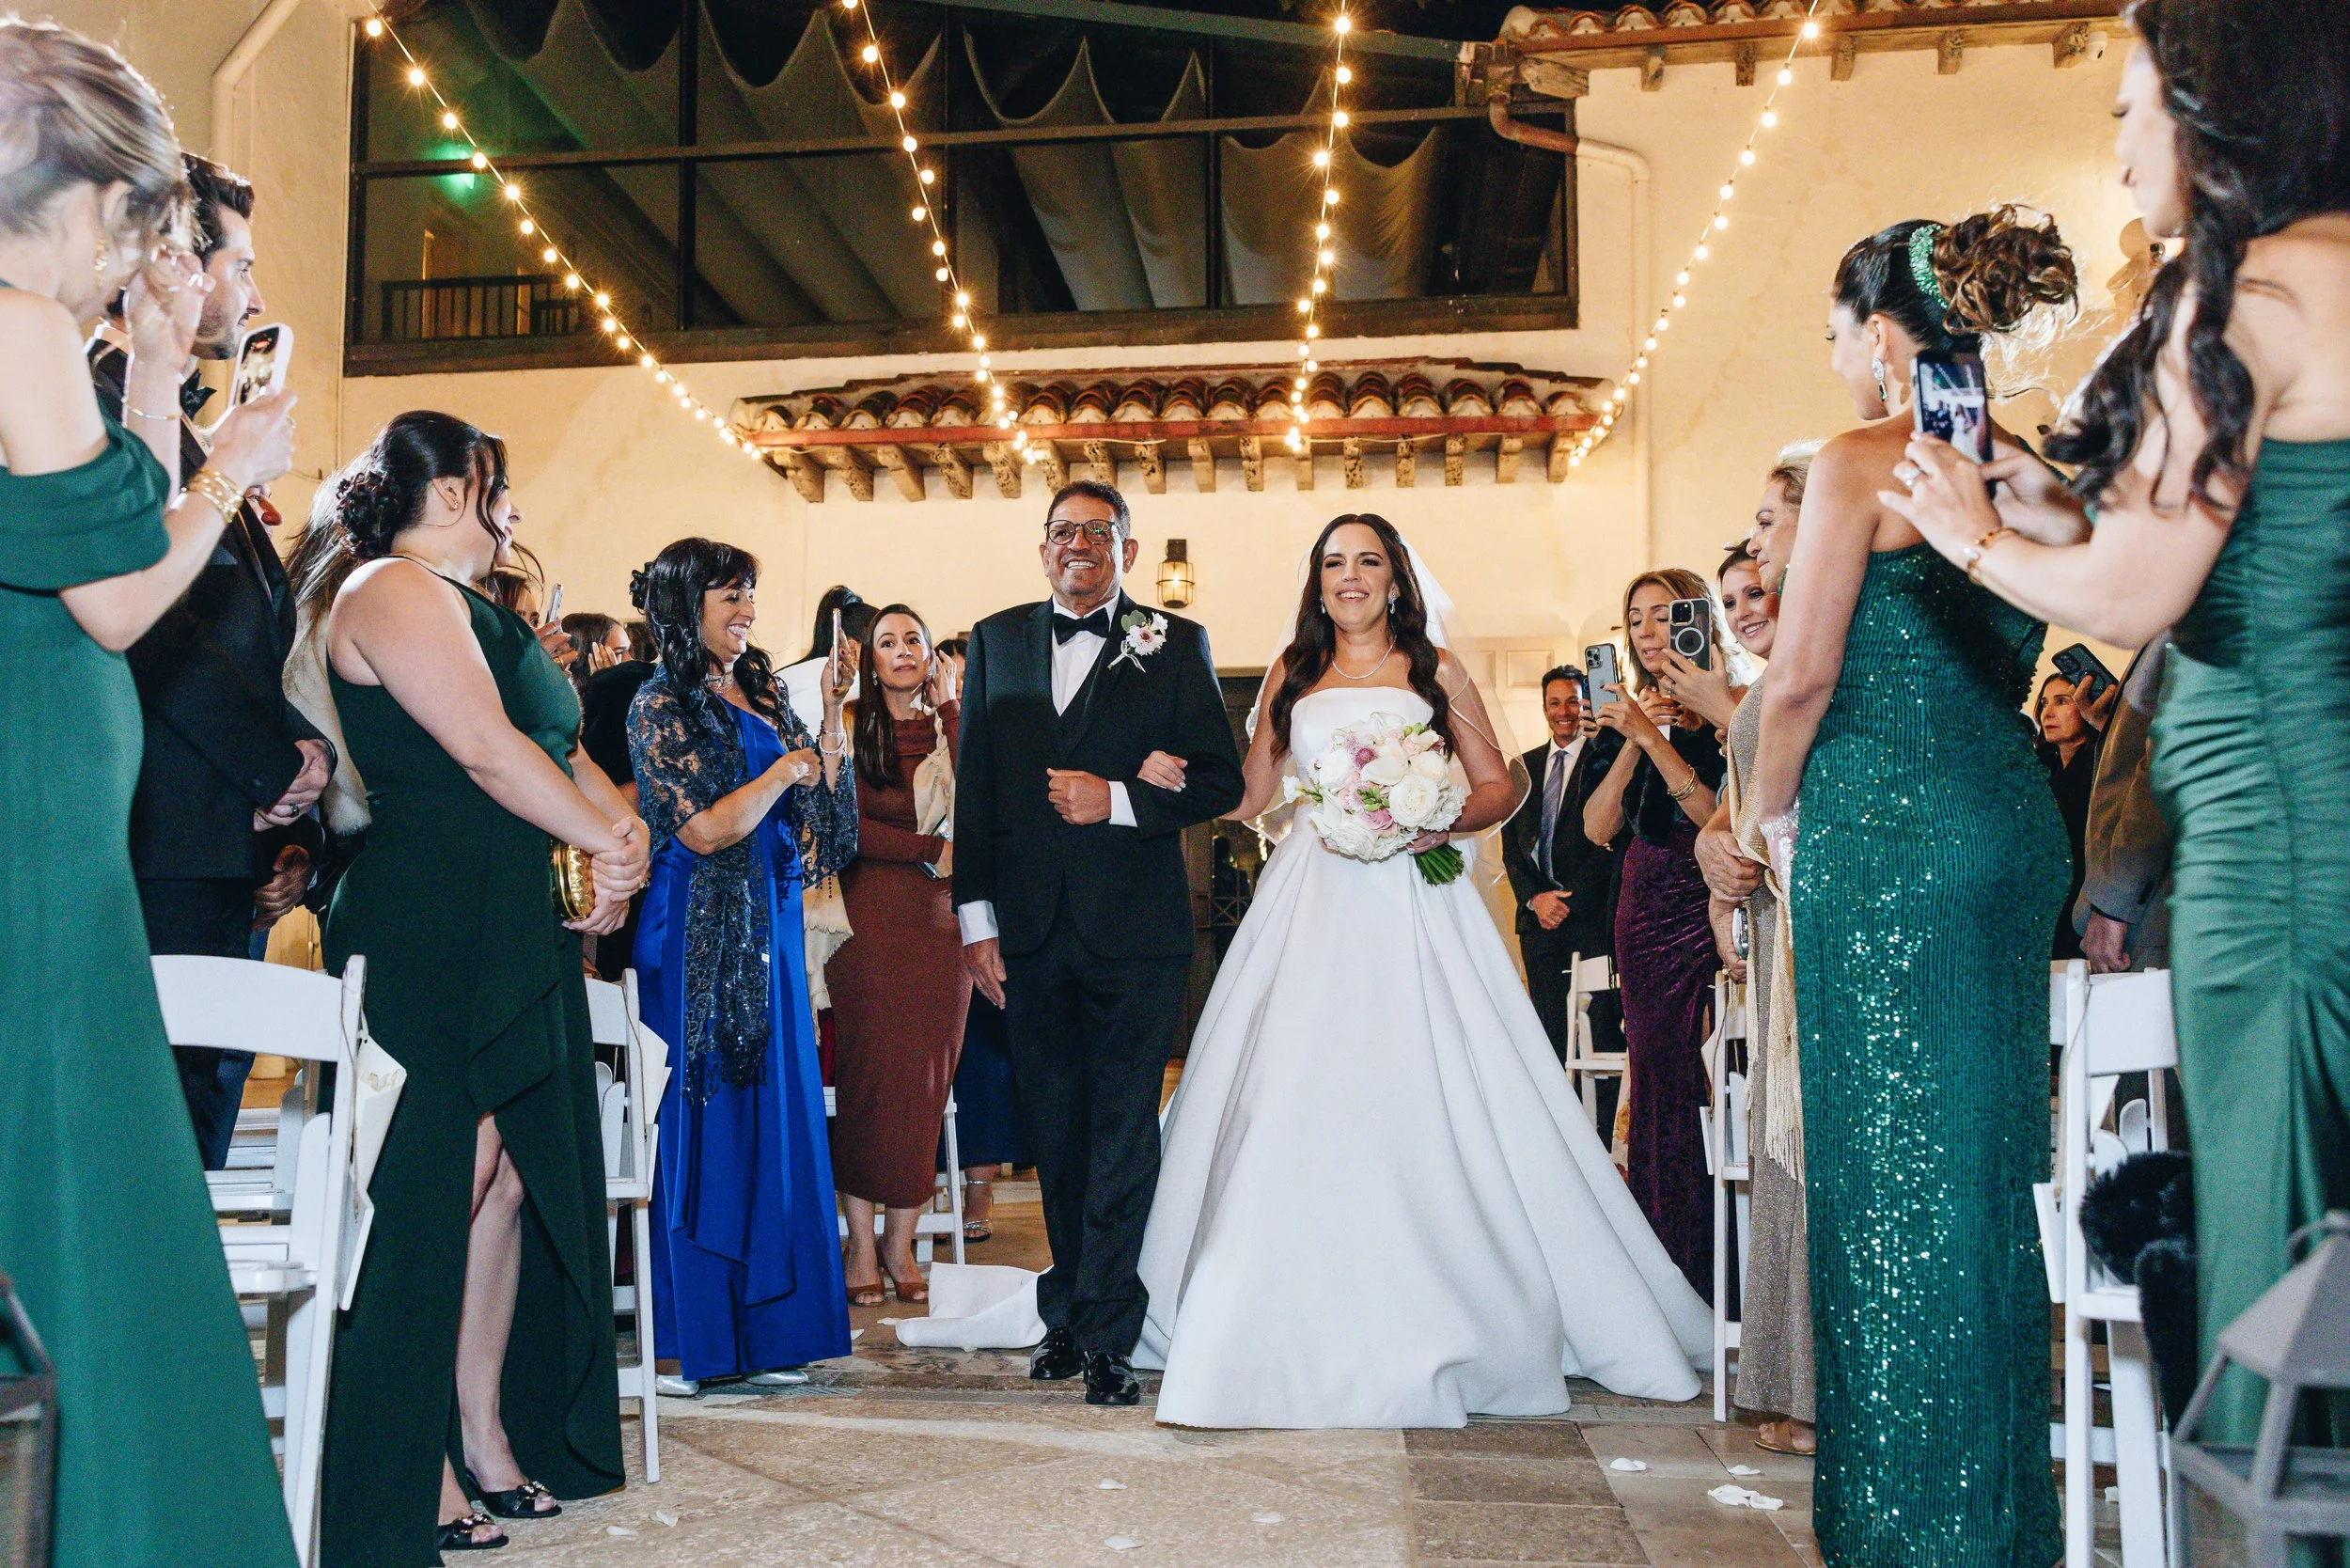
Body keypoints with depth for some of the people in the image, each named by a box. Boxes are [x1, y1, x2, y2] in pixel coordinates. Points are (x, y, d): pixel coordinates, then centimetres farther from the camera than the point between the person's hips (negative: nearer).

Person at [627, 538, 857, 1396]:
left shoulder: (759, 692, 14)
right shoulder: (663, 706, -6)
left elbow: (821, 803, 13)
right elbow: (706, 828, -14)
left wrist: (831, 712, 4)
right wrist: (785, 769, -6)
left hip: (768, 929, 7)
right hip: (700, 933, -7)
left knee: (776, 1115, 7)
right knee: (704, 1122, -2)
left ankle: (763, 1331, 15)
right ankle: (693, 1338, 7)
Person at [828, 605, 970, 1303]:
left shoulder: (948, 727, 13)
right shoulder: (850, 726, 4)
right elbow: (847, 825, -6)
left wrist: (950, 707, -3)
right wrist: (930, 851, -10)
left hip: (940, 918, 3)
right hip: (872, 915, -3)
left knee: (927, 1081, 2)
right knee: (869, 1076, -4)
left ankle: (901, 1242, 11)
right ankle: (861, 1245, 5)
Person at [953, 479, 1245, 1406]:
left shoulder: (1175, 646, 4)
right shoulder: (996, 641, 11)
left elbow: (1221, 780, 0)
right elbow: (973, 790, 9)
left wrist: (1117, 799, -14)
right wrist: (975, 919, 3)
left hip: (1136, 930, -3)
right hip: (1031, 932, 3)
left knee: (1123, 1130, 0)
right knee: (1055, 1128, 12)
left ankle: (1104, 1333, 8)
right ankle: (1070, 1315, 26)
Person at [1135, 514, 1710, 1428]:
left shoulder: (1435, 670, 11)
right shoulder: (1291, 676, 16)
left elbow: (1502, 785, 8)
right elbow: (1249, 796, 16)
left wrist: (1445, 822, -10)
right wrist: (1176, 776, 1)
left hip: (1413, 901, -2)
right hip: (1313, 905, 2)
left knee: (1425, 1098, -7)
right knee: (1295, 1108, -3)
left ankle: (1444, 1317, 7)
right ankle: (1305, 1332, 7)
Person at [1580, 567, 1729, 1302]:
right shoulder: (1634, 711, 11)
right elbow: (1599, 827, 2)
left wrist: (1653, 736, -18)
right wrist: (1632, 739, -8)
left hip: (1706, 911, -5)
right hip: (1645, 912, 6)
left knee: (1702, 1091, -6)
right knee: (1656, 1084, 8)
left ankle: (1713, 1280, 5)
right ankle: (1667, 1277, 17)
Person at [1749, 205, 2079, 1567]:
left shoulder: (1861, 464, -10)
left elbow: (1803, 676, -13)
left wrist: (1773, 813, 2)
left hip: (1887, 833, -8)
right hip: (2014, 825, 8)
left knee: (1891, 1163, 0)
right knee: (1991, 1158, 15)